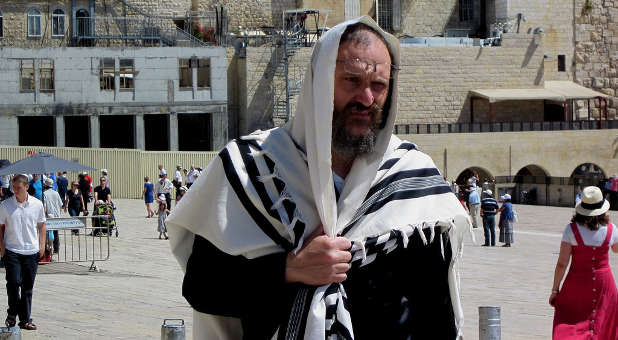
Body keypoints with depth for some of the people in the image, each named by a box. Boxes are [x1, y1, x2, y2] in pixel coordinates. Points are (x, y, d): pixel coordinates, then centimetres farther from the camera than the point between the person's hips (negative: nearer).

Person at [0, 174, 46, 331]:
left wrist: (42, 245, 5)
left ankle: (25, 319, 11)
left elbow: (41, 225, 13)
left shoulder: (37, 205, 4)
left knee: (28, 287, 5)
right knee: (13, 283, -9)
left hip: (31, 251, 2)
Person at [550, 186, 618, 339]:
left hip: (577, 282, -2)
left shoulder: (572, 229, -12)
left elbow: (562, 263, -11)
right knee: (603, 324, 15)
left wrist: (555, 289, -3)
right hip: (604, 280, 2)